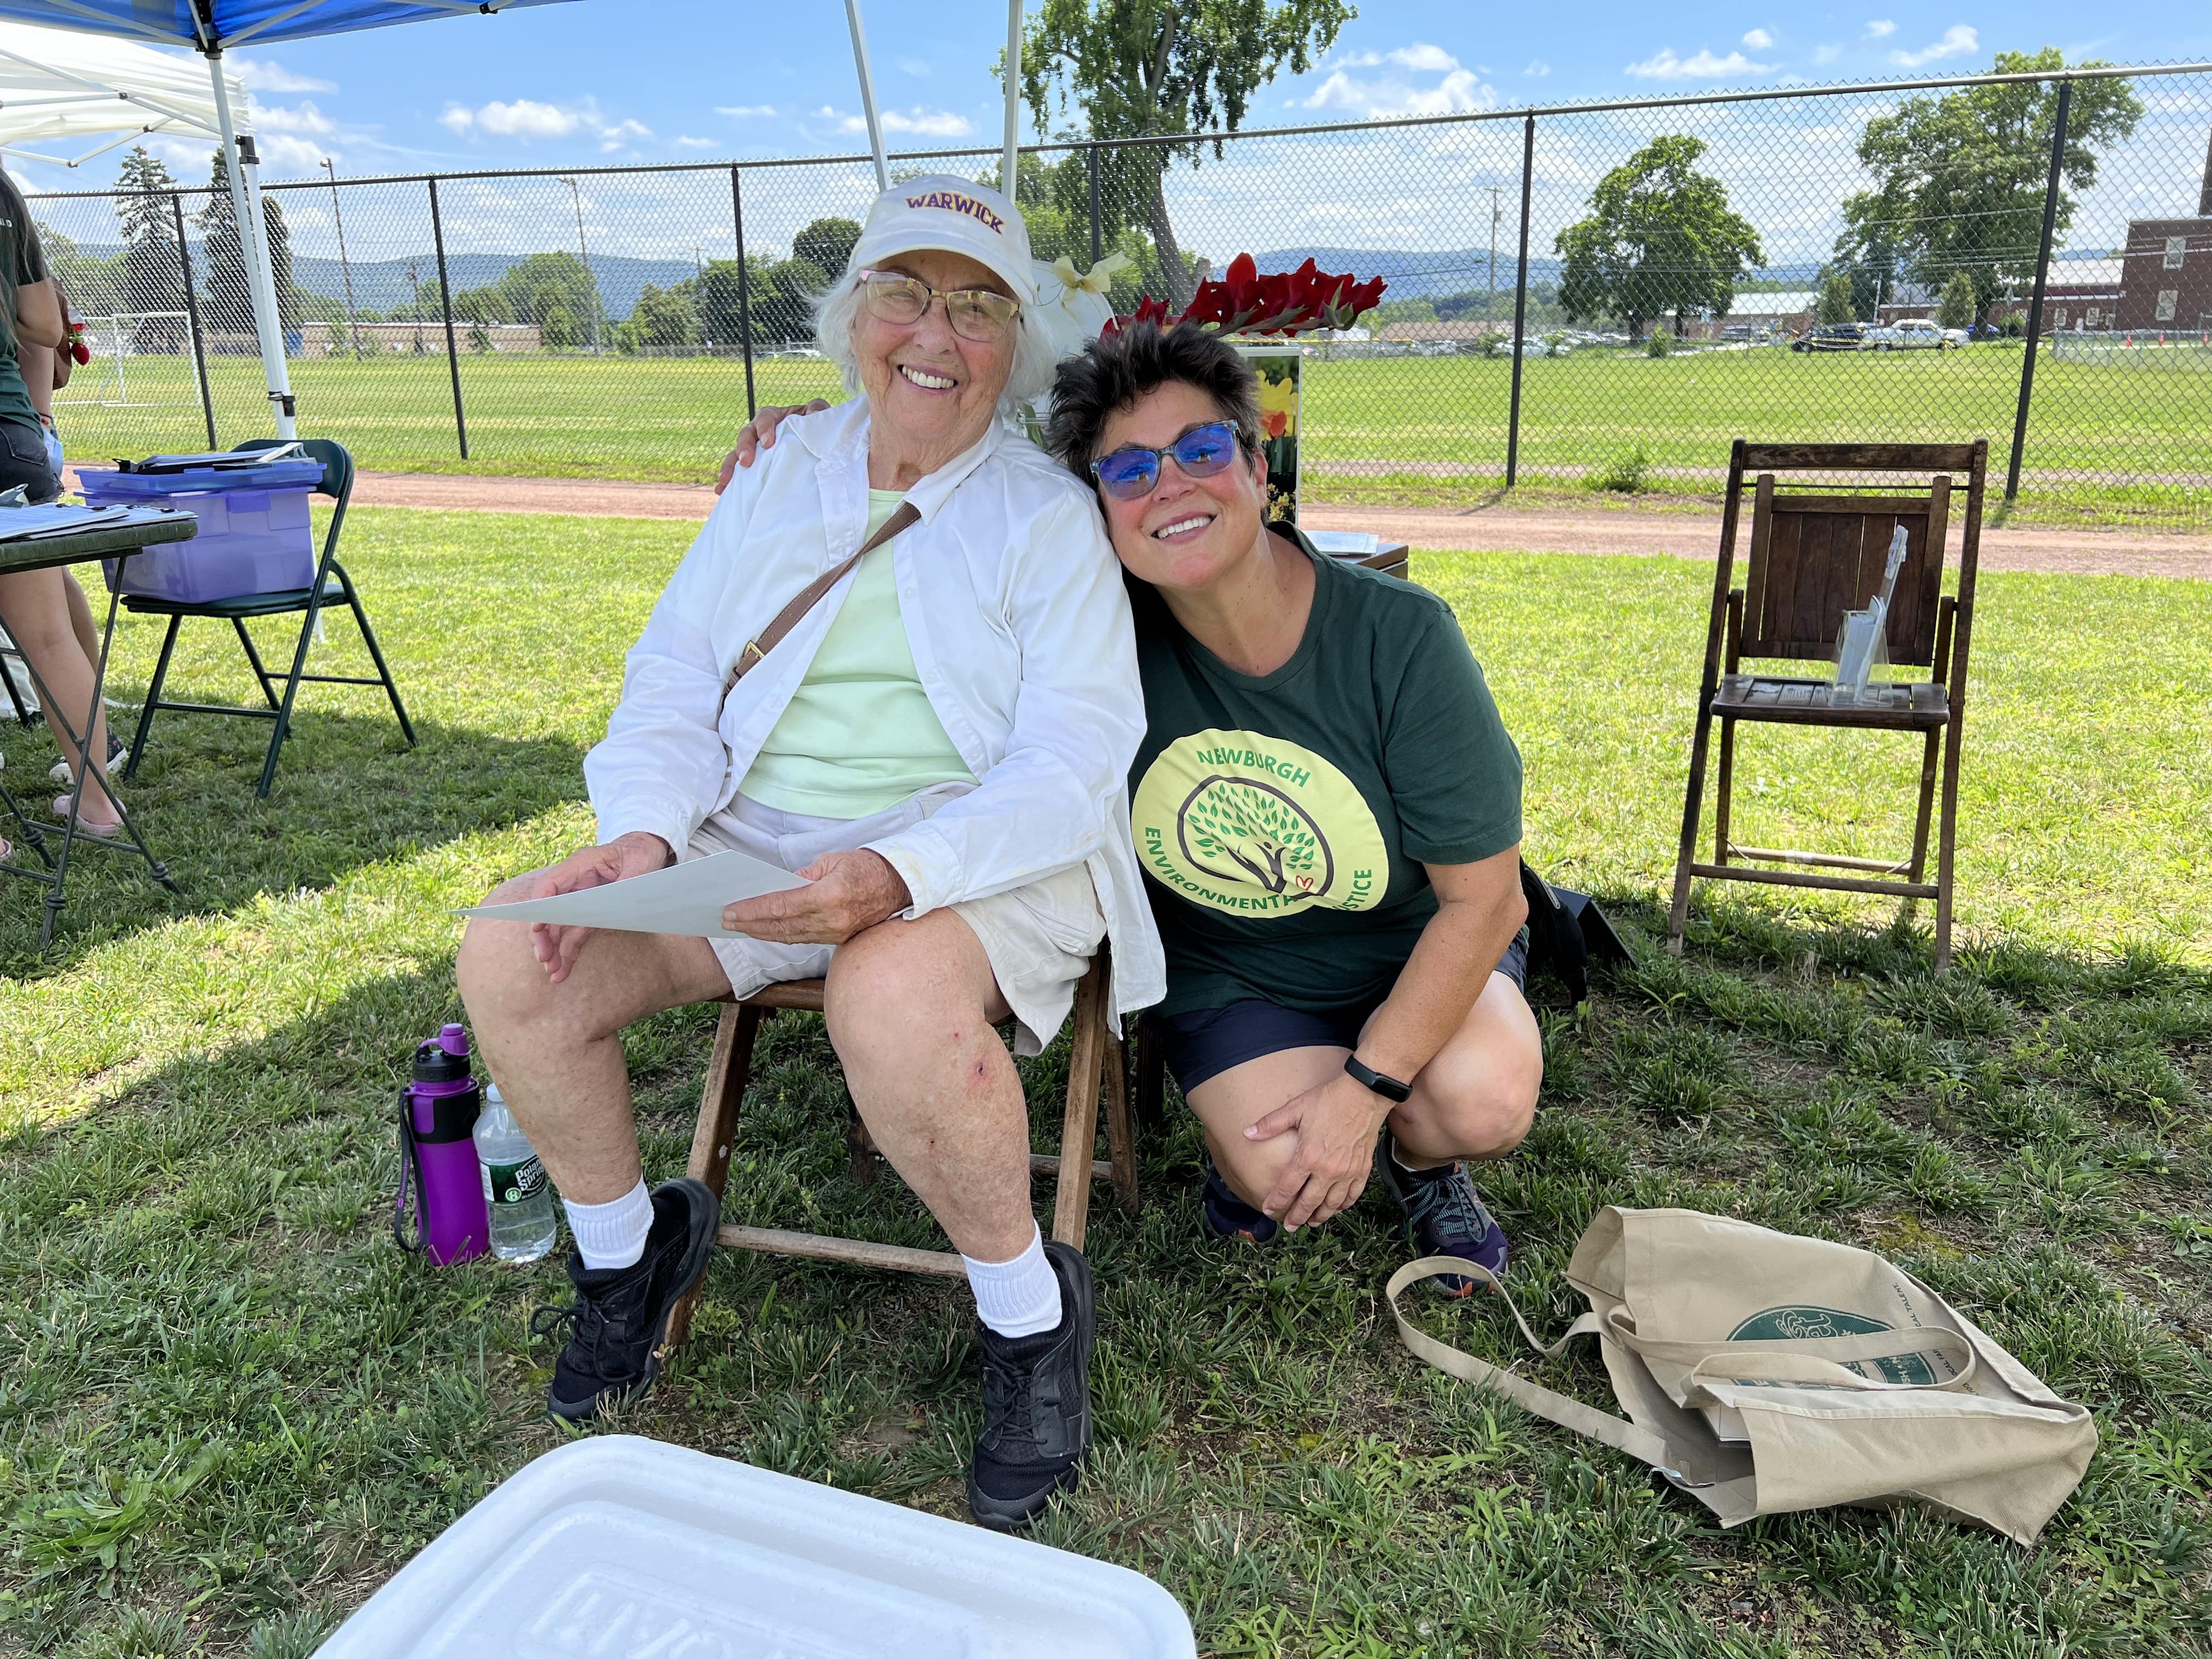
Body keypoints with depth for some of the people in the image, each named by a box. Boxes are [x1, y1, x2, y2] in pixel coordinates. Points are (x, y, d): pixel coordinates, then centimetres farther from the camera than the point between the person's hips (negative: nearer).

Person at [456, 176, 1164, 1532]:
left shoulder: (1049, 516, 1)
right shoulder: (779, 487, 15)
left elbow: (1071, 760, -11)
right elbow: (676, 681, 11)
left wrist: (898, 873, -29)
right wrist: (644, 832, -11)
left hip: (979, 858, -4)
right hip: (753, 844, 5)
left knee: (897, 994, -38)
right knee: (512, 953, -15)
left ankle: (1032, 1309, -9)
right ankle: (627, 1241, 13)